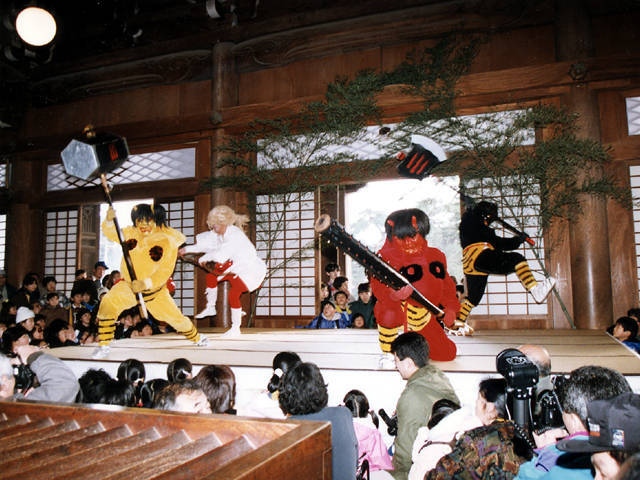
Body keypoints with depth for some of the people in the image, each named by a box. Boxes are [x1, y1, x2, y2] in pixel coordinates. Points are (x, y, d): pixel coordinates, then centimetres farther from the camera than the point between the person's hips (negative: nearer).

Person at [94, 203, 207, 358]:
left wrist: (146, 283, -32)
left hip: (154, 290, -1)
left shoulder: (167, 241, -16)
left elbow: (165, 271, -20)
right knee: (108, 303, -26)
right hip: (129, 286, 2)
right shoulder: (131, 233, -4)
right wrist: (109, 220, -22)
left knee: (175, 317, 6)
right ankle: (103, 346, -12)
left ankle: (196, 337, 39)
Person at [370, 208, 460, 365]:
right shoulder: (387, 257, -17)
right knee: (389, 315, -42)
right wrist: (392, 294, -49)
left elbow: (446, 283, 10)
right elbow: (377, 285, -29)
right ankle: (387, 353, -10)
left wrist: (450, 308, -1)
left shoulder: (435, 256, 0)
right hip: (397, 308, -5)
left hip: (424, 315, 5)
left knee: (448, 353, 9)